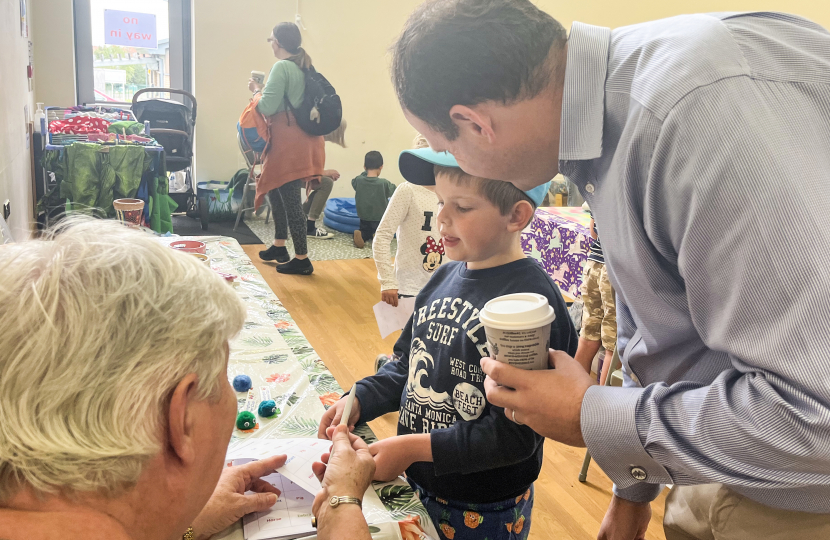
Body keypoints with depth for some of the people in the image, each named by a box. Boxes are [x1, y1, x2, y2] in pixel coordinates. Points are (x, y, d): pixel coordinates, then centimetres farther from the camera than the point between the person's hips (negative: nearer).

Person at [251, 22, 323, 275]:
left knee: (290, 200, -4)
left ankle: (301, 259, 2)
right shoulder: (305, 66, 12)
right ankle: (279, 247, 29)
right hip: (302, 138, 9)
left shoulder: (282, 67, -14)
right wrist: (266, 89, 19)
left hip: (287, 142, -9)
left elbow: (268, 107, -17)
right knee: (277, 191, 20)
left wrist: (257, 89, 1)